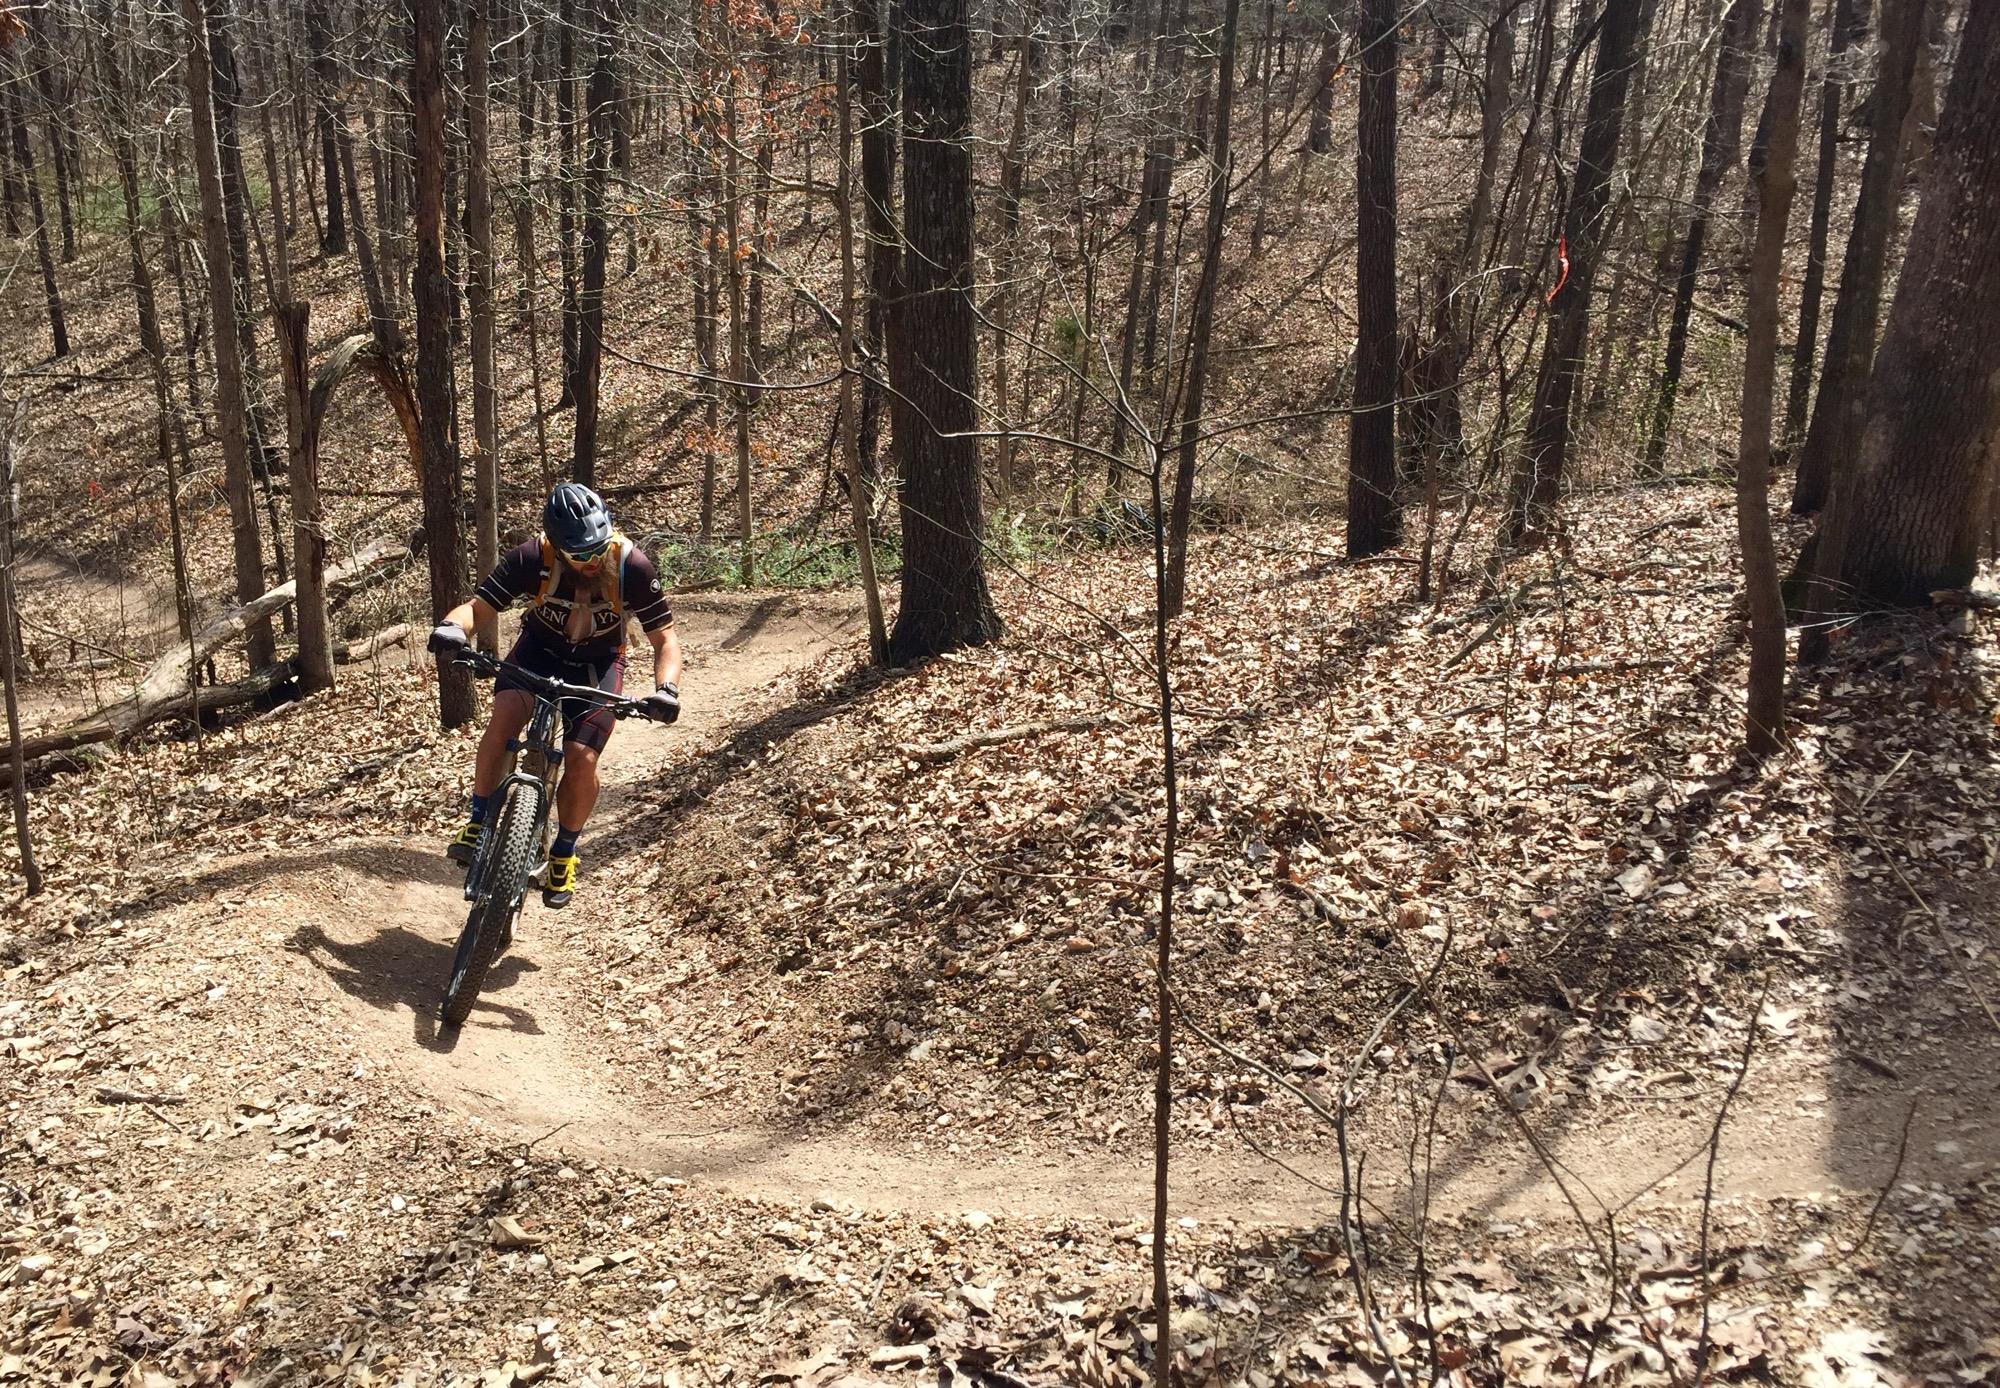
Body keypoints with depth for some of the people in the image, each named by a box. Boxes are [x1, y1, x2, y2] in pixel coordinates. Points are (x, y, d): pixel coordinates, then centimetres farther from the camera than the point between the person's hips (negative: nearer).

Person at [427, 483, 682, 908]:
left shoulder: (632, 567, -26)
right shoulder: (531, 559, -25)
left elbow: (665, 638, -20)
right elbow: (477, 607, -21)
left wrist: (666, 689, -38)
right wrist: (452, 626, -45)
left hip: (598, 663, -1)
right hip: (539, 649, 1)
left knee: (581, 758, -17)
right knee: (504, 717, -29)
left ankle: (564, 855, 7)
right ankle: (478, 824, -14)